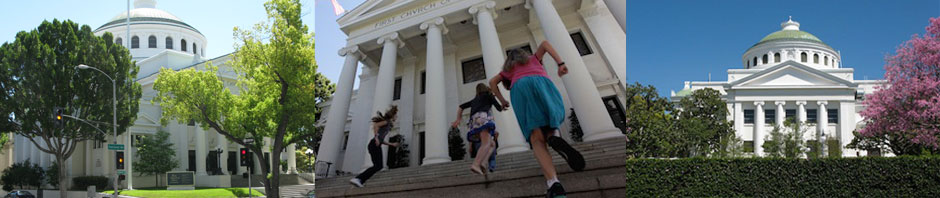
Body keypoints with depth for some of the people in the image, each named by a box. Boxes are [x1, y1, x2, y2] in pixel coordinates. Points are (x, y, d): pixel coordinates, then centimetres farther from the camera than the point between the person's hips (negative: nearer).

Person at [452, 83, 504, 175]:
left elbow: (460, 107, 31)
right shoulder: (489, 95, 23)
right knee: (486, 144, -23)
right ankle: (476, 165, -48)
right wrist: (502, 107, 45)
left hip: (474, 122, 7)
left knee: (492, 145, 13)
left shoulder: (475, 100, 38)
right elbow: (499, 108, 23)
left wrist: (458, 120, 26)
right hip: (482, 117, -6)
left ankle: (482, 163, -15)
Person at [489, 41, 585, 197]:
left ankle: (553, 183, -40)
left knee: (537, 139, -15)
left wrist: (502, 100, 36)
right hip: (540, 81, 0)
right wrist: (560, 63, 15)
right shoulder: (533, 58, 42)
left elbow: (492, 82, 30)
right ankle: (554, 136, -26)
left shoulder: (508, 69, 42)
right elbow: (545, 43, 25)